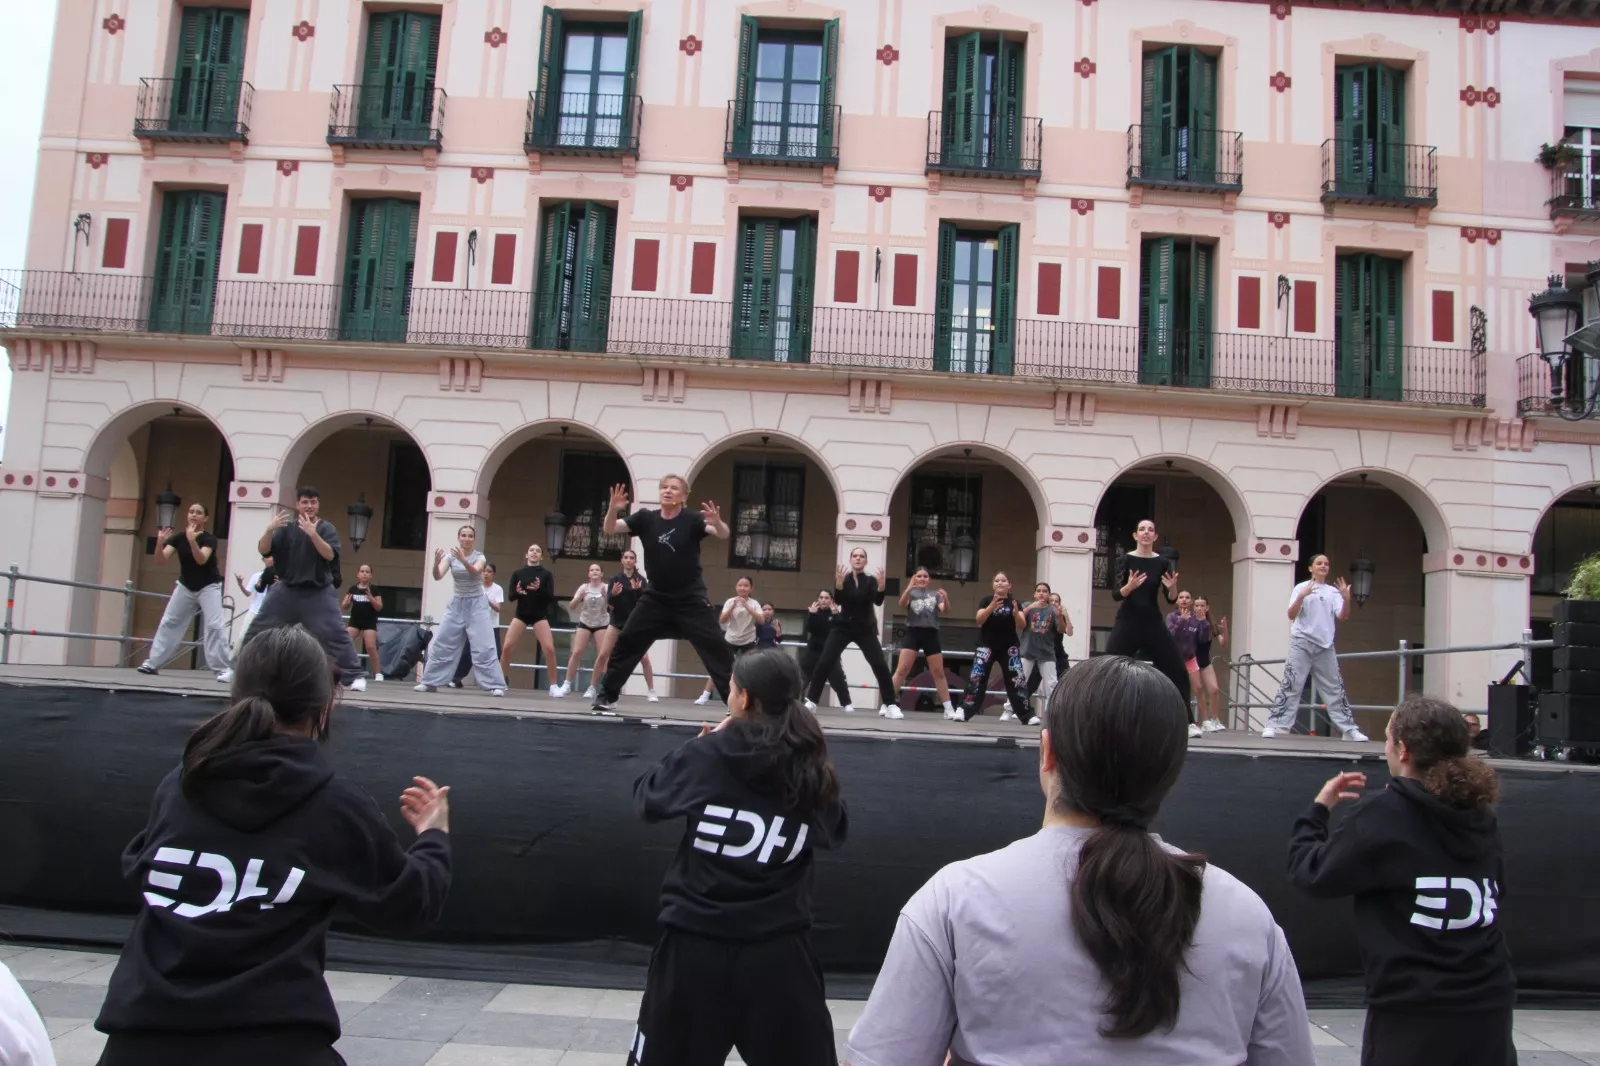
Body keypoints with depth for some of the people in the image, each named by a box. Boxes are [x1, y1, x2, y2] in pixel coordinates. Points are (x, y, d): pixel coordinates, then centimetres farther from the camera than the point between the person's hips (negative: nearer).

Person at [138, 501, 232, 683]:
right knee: (169, 622, 9)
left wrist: (192, 540, -48)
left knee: (215, 625, -16)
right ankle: (153, 663, 20)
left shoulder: (209, 538, -18)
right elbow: (162, 559, -16)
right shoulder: (178, 537, -7)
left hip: (208, 587, -4)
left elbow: (201, 560, -34)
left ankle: (223, 669, -15)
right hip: (185, 586, 5)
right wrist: (160, 543, -35)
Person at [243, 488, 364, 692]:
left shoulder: (326, 528, -4)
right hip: (287, 589, 4)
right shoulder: (287, 528, 5)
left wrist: (313, 533, -33)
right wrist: (269, 530, -23)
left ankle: (354, 676, -10)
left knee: (335, 633, -13)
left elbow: (330, 555, -20)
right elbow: (263, 550, -4)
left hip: (319, 592, -3)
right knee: (257, 630, 7)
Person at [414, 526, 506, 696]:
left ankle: (495, 685, -9)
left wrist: (463, 560, -47)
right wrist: (436, 562, -35)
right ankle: (430, 682, 16)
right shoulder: (450, 556, -1)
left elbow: (475, 572, -28)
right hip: (457, 604, 3)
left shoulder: (479, 556, -7)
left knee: (484, 647, -10)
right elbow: (438, 577, -14)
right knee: (441, 643, 4)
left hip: (476, 604, -3)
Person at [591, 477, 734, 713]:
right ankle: (606, 696, 16)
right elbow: (609, 529, -7)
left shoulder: (692, 520, -10)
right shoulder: (646, 518, -2)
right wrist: (613, 509, -29)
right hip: (656, 598, 3)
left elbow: (723, 535, -22)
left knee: (716, 647, -8)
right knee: (626, 643, 3)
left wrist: (717, 523, -46)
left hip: (691, 600, -3)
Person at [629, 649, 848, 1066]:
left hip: (694, 944, -1)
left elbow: (647, 800, 6)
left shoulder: (705, 755, -10)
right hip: (777, 950, 1)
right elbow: (835, 832, 14)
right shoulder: (811, 771, -5)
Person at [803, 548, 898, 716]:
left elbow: (878, 601, -17)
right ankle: (811, 701, -2)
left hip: (865, 630, 0)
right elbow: (837, 600, -16)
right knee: (824, 663, -11)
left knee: (880, 665, -11)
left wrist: (881, 585, -35)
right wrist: (839, 583, -34)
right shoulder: (843, 578, -1)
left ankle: (890, 705, -4)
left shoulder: (871, 581, -1)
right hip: (843, 627, 0)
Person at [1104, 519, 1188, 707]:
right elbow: (1116, 595, -8)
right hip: (1127, 622, -2)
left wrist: (1173, 588, -20)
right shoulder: (1125, 559, -2)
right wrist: (1130, 586, -28)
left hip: (1153, 622, 2)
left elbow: (1172, 600, 1)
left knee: (1178, 672, 1)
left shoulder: (1162, 562, 3)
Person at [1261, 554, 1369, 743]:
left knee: (1335, 688, 7)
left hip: (1325, 646, 3)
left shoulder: (1333, 592, 11)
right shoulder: (1301, 587, 3)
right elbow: (1291, 615, -6)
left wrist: (1347, 599, -17)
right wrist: (1301, 596, -21)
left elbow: (1342, 617, 0)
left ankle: (1348, 729, 13)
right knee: (1291, 685, -8)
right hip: (1302, 643, -3)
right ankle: (1274, 725, -7)